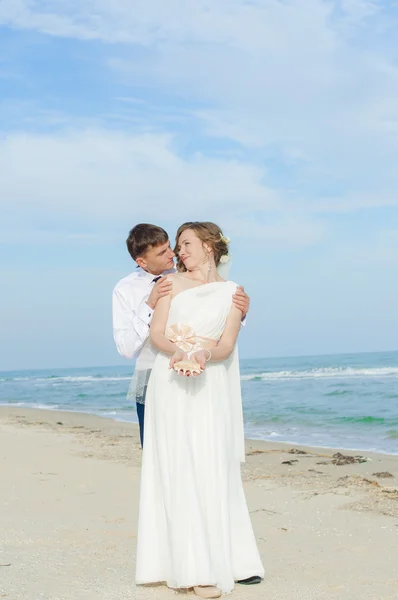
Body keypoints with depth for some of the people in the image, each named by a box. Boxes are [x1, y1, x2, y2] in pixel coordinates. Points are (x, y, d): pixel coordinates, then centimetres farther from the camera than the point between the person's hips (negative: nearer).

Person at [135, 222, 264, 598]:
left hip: (212, 387, 1)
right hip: (172, 386, 0)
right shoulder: (173, 283, 10)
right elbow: (156, 334, 1)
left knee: (214, 470, -2)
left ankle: (222, 558, 8)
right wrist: (180, 351, -19)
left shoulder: (232, 292, 10)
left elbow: (227, 345, -1)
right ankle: (195, 568, -6)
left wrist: (204, 355, -22)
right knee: (180, 471, -6)